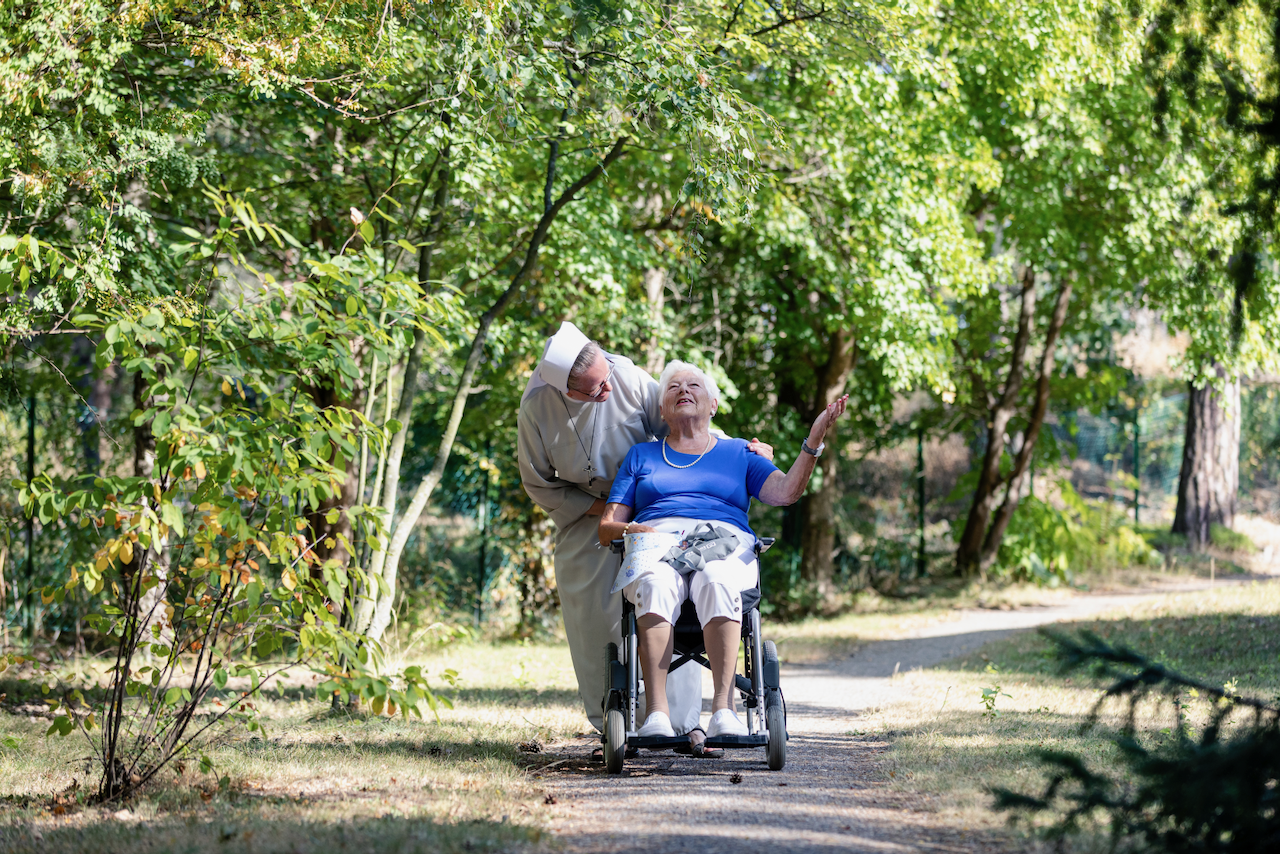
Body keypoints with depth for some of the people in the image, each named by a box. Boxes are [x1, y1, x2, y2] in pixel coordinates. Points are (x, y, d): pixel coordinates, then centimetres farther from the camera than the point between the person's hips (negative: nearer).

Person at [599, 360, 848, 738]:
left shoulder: (739, 453, 26)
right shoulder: (641, 456, 28)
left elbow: (785, 491, 8)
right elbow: (608, 526, 20)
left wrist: (814, 439, -6)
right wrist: (636, 530, -4)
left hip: (725, 543, 0)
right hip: (655, 542, 0)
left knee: (716, 583, -39)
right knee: (656, 584, -38)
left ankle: (723, 708, -47)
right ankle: (657, 711, -47)